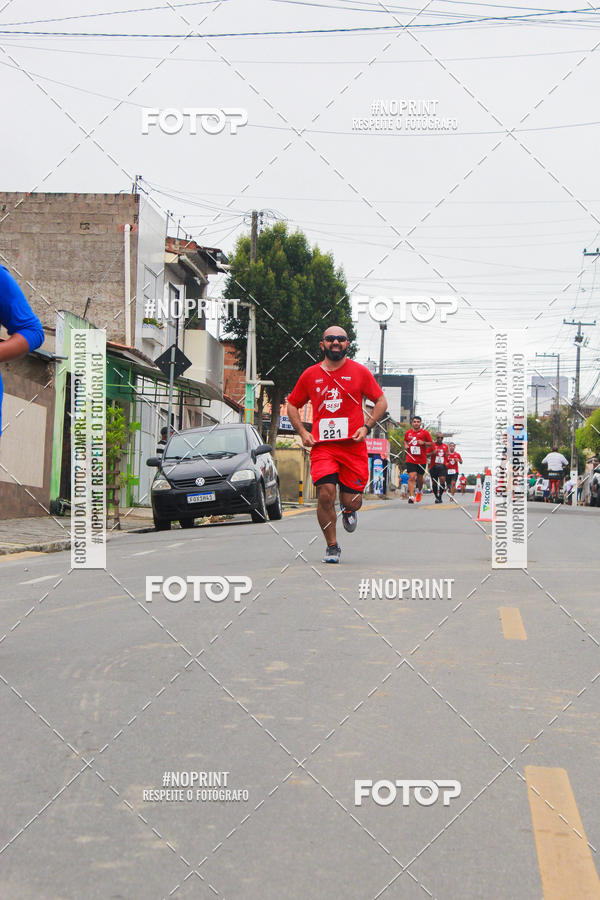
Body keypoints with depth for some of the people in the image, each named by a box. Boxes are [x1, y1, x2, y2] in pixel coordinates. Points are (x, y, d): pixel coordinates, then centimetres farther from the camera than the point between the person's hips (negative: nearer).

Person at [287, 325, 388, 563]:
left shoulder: (360, 372, 5)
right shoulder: (310, 375, 8)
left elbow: (381, 402, 11)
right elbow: (292, 405, 19)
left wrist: (366, 426, -4)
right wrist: (302, 432, 5)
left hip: (353, 446, 0)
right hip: (322, 446, 0)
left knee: (351, 501, -2)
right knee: (325, 494, -16)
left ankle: (349, 510, 38)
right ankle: (332, 546, 1)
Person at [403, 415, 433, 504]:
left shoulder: (425, 432, -3)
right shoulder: (407, 433, 5)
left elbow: (431, 443, 1)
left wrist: (423, 443, -16)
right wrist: (405, 445, 3)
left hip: (422, 460, 0)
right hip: (410, 459, 0)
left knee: (420, 478, 13)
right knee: (411, 477, -14)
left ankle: (419, 491, 43)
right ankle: (411, 496, -17)